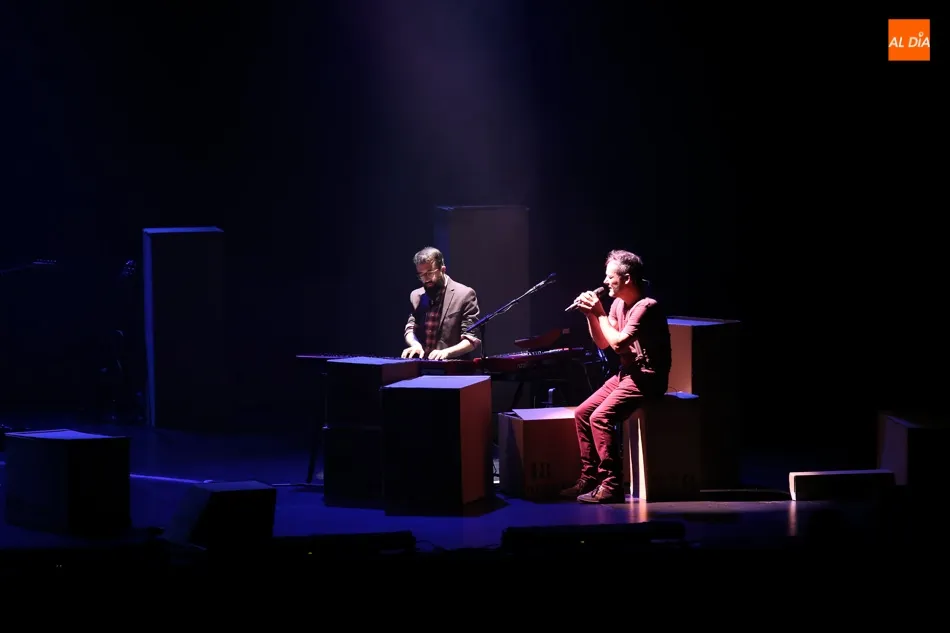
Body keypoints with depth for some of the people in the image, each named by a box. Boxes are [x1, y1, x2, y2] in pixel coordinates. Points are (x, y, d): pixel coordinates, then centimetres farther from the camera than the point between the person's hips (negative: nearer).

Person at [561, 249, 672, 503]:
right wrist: (591, 315, 1)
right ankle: (589, 478, 11)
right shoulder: (618, 304, 9)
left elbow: (618, 343, -26)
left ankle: (611, 485, -21)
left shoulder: (646, 307, -19)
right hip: (626, 374, 10)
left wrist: (600, 313, -13)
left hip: (647, 378, -10)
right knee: (582, 413, 6)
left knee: (600, 417, -23)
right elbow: (602, 343, 16)